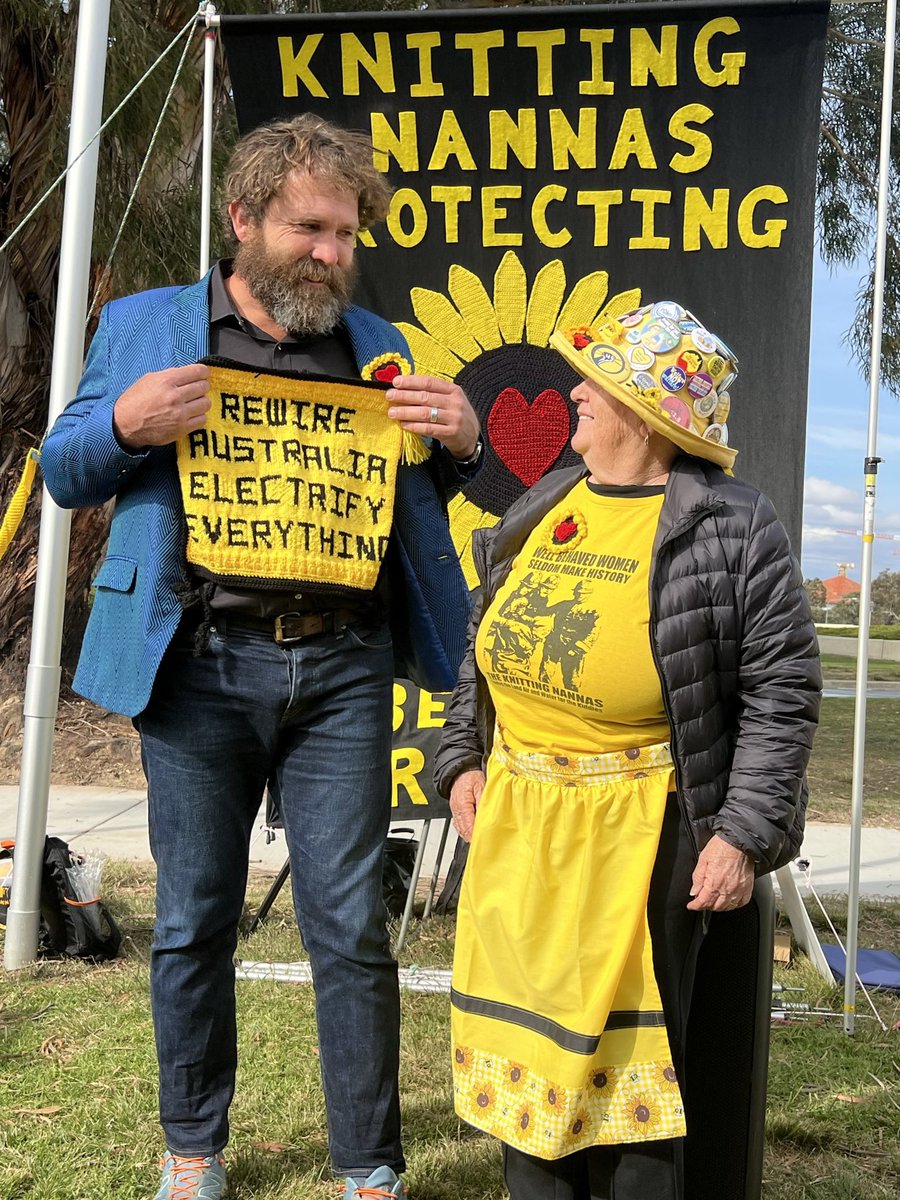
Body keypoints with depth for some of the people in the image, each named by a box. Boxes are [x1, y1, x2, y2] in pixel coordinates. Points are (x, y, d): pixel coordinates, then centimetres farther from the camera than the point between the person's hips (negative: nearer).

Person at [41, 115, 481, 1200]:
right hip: (197, 667, -1)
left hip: (343, 671, 1)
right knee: (193, 924, 11)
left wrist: (457, 443, -1)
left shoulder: (377, 345, 15)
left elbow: (421, 501, 21)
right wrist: (126, 426, -11)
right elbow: (62, 471, 11)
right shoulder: (144, 327, 10)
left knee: (351, 929, 5)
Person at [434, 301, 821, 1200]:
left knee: (629, 1057, 5)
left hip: (641, 838, -6)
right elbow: (480, 645, 17)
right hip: (515, 824, 6)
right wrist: (462, 760, 9)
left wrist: (744, 832, -14)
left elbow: (782, 687, -10)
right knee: (523, 1036, 15)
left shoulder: (730, 527, -10)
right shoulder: (540, 509, 9)